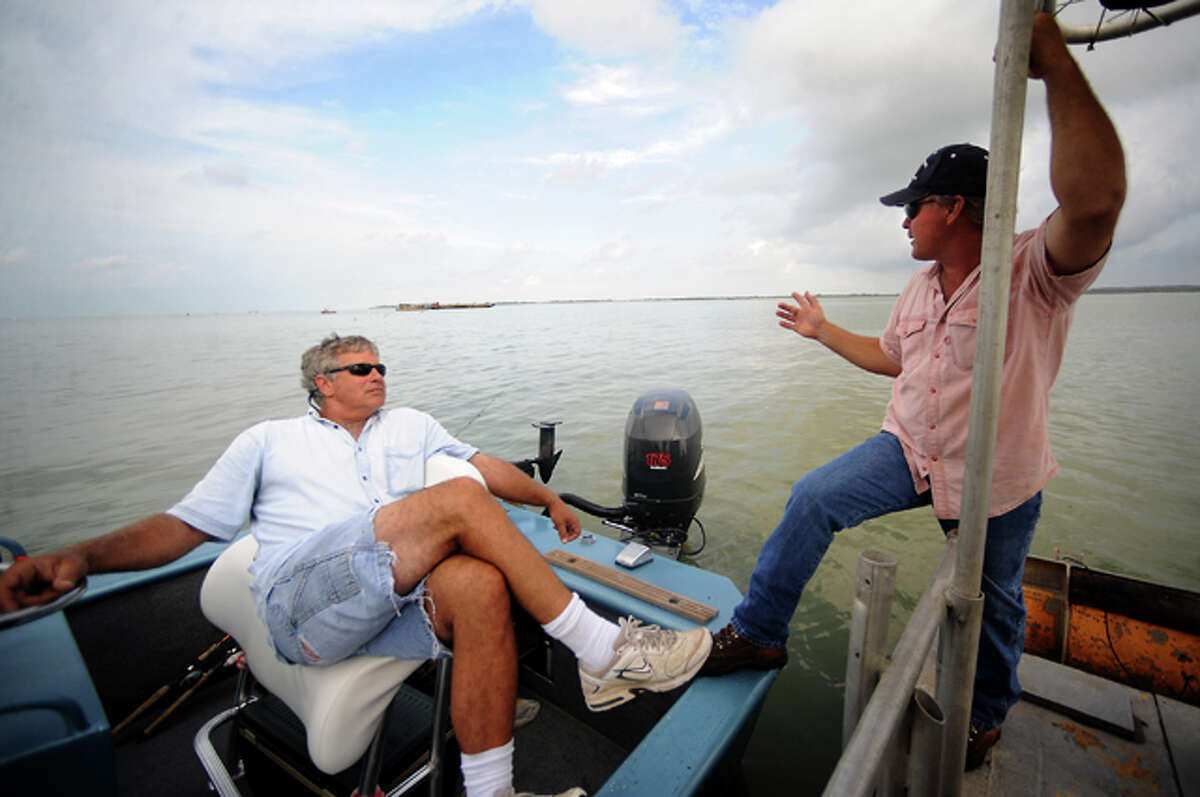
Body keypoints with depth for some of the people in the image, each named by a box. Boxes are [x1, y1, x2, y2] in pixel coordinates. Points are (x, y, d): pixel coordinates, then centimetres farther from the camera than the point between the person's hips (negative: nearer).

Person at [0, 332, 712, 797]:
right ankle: (605, 652, -21)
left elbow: (487, 465, 24)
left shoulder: (411, 426, 28)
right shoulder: (269, 440, 22)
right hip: (300, 602, -3)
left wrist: (548, 498, 16)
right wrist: (81, 557, -1)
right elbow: (186, 524, 16)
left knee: (480, 584, -33)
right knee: (458, 502, -26)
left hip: (404, 597, 3)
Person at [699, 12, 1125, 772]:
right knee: (813, 500, -18)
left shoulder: (1034, 270, -17)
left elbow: (1095, 202, -40)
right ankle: (758, 635, -5)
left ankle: (984, 717, 46)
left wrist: (1054, 59, -40)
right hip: (911, 449, 5)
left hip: (997, 479, -4)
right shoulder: (922, 288, 6)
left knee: (991, 605, 16)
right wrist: (823, 329, 21)